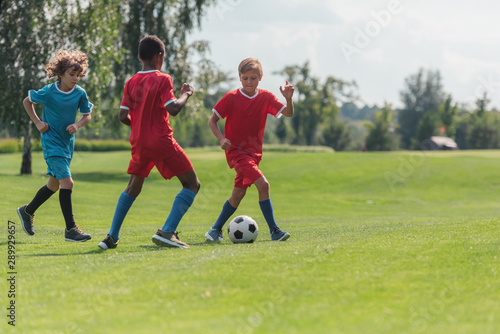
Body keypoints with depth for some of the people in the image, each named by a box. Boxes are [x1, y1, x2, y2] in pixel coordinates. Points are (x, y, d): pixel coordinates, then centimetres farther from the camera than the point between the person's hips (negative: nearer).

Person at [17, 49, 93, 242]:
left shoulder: (80, 93, -4)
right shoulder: (49, 92, -14)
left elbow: (87, 115, 8)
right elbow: (27, 101, 3)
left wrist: (78, 125, -12)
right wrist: (38, 123, -5)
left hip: (68, 142, 6)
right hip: (51, 142, -6)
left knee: (54, 184, 19)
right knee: (67, 182, -18)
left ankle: (27, 211, 42)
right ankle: (70, 229, -14)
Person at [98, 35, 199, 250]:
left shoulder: (131, 83, 7)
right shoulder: (162, 79, -8)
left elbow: (123, 116, 3)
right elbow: (173, 108, -19)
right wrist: (186, 94, -2)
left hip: (139, 143, 6)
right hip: (162, 142, -6)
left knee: (133, 188, 23)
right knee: (192, 184, 2)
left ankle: (112, 237, 14)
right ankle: (167, 232, -14)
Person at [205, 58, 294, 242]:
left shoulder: (266, 97, 1)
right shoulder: (231, 98, -8)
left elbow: (288, 113, -7)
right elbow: (212, 121, -4)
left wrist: (289, 99, -28)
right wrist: (222, 139, -20)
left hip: (254, 152, 6)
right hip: (236, 150, -6)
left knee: (238, 193, 11)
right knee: (263, 184, -21)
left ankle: (215, 230, 25)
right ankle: (274, 230, -18)